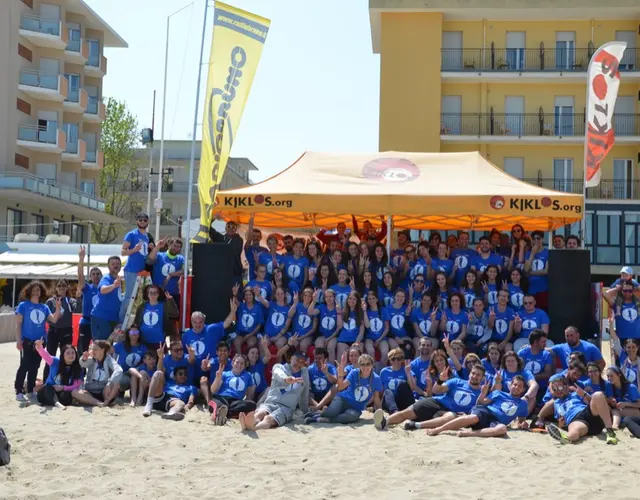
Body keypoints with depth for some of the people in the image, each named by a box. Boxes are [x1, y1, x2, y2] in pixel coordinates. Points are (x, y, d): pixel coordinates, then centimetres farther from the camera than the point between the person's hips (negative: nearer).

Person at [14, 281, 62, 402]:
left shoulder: (44, 307, 9)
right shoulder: (23, 305, -3)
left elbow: (54, 319, 1)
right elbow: (18, 324, -5)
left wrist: (58, 308, -13)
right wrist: (18, 340, -12)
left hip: (39, 341, 5)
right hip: (27, 341, -5)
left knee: (34, 367, 10)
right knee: (24, 366, -6)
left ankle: (30, 391, 19)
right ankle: (19, 391, 1)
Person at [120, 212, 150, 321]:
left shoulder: (147, 236, 16)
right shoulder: (131, 234, -4)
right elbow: (123, 252, -9)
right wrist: (134, 249, -26)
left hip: (143, 270, 7)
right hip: (131, 270, -7)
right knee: (128, 296, -6)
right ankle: (120, 320, 0)